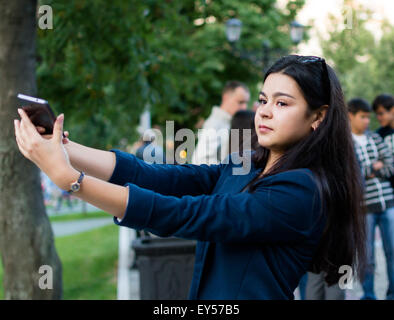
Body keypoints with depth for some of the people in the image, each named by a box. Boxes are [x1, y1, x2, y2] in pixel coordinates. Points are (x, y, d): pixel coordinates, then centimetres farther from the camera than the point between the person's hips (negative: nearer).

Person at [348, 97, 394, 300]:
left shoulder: (375, 138, 11)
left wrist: (367, 171, -8)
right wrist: (374, 167, -7)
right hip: (364, 207, -4)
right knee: (367, 256, 3)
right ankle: (368, 295, 17)